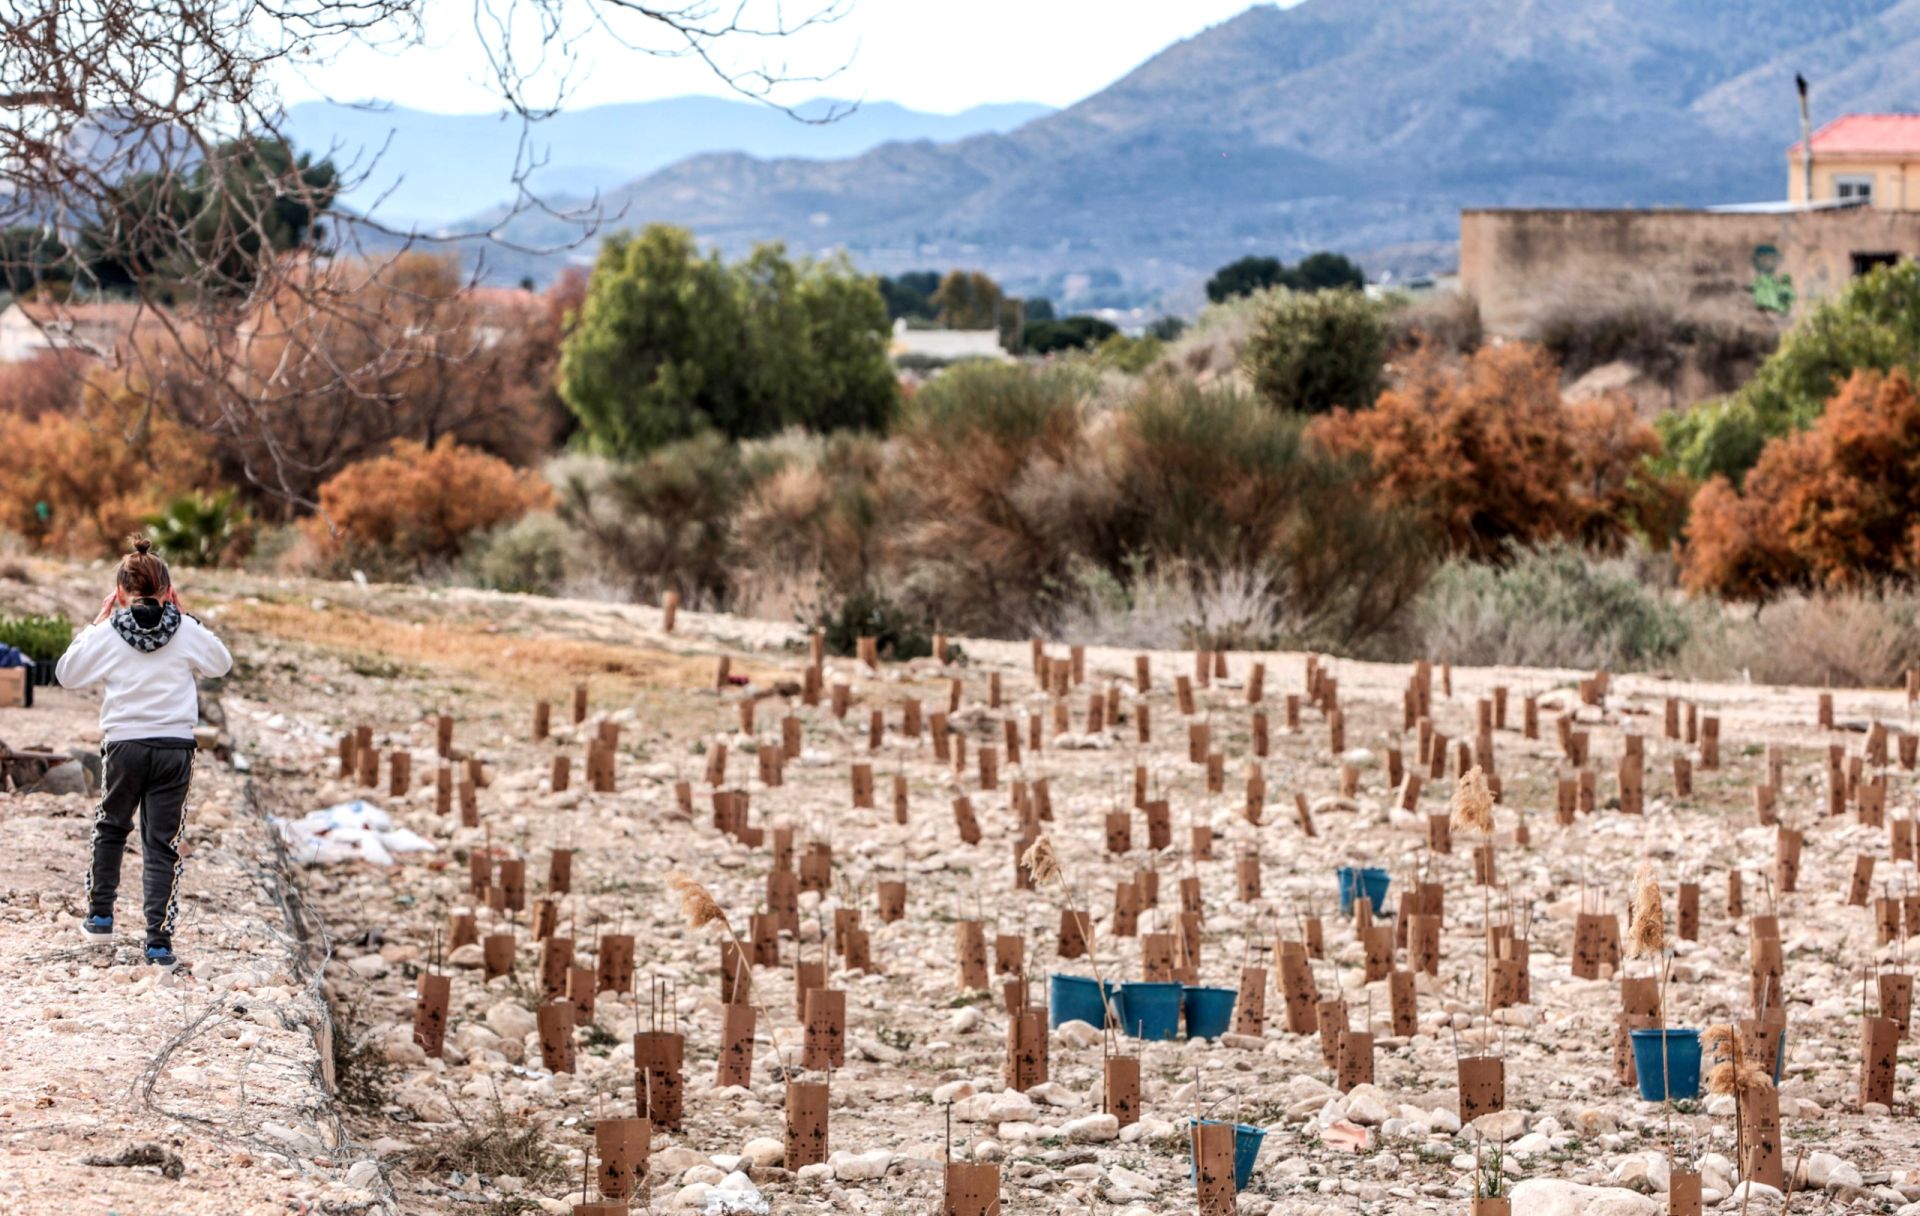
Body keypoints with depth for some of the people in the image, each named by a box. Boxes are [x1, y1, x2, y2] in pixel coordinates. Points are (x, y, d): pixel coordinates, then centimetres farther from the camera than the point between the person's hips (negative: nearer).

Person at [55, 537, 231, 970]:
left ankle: (100, 915, 28)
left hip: (124, 744, 0)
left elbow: (67, 674, 7)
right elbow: (223, 663, 15)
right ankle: (159, 941, -1)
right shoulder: (186, 630, -3)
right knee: (162, 844, 4)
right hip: (175, 746, 0)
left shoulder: (107, 633, -6)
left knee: (111, 828, 25)